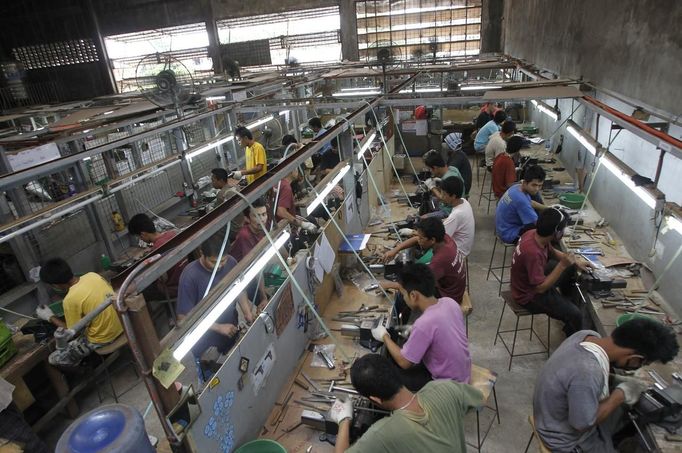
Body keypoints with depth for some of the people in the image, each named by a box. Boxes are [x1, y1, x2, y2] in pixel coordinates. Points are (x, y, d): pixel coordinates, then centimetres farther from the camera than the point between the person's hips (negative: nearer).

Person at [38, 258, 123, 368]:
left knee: (54, 359, 9)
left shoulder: (70, 300, -24)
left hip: (102, 338, -7)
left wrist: (50, 317, 3)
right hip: (120, 324, 7)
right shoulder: (93, 275, -7)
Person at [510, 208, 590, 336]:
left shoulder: (534, 234, -13)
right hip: (529, 295, -9)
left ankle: (567, 300, 45)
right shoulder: (533, 253, -39)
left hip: (533, 279, 9)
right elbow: (541, 288, -29)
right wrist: (562, 265, -27)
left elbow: (552, 252, 10)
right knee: (575, 315, -14)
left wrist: (575, 261, 1)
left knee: (570, 269, 23)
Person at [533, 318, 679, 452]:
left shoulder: (589, 335, -16)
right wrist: (621, 394, -19)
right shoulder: (587, 374, -40)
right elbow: (583, 426, -26)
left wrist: (617, 380, -7)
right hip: (567, 439, -7)